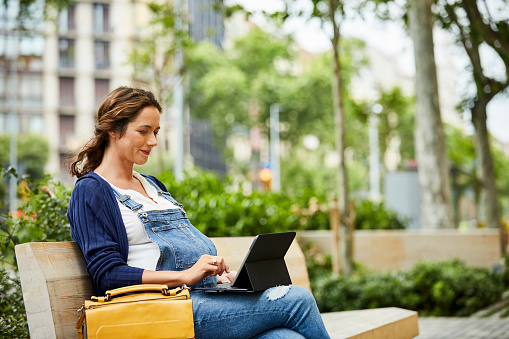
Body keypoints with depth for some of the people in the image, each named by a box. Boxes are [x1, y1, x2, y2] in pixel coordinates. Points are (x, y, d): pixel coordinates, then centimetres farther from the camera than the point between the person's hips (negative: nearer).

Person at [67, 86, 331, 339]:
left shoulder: (152, 185, 26)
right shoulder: (91, 191, 0)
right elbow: (108, 274, -11)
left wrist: (218, 273, 5)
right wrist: (187, 275, -19)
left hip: (204, 296, 8)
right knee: (296, 300, -18)